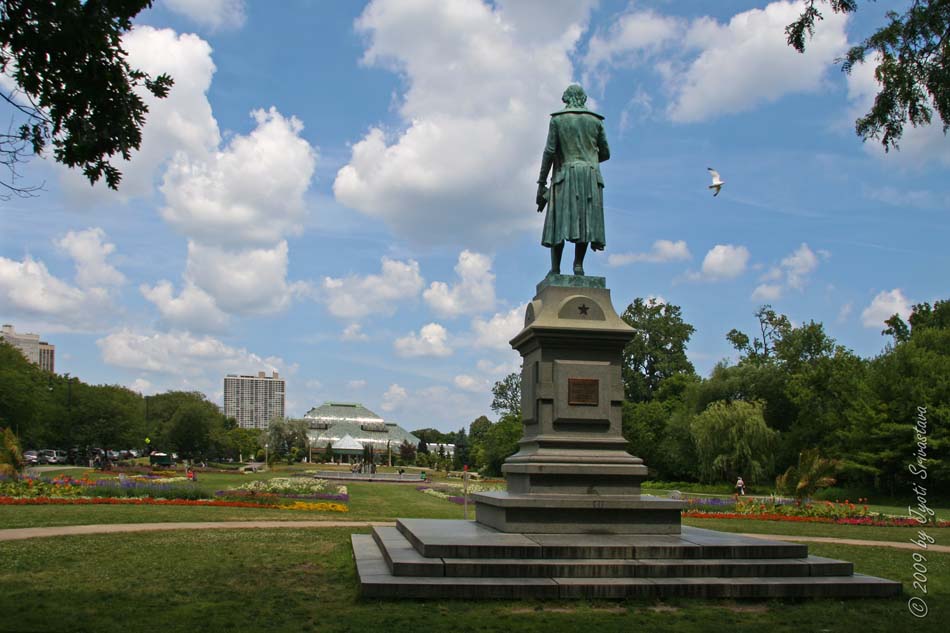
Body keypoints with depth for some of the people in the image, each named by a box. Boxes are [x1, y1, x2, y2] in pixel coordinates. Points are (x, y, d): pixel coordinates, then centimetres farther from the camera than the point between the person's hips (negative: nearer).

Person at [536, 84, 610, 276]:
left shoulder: (557, 119, 5)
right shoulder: (595, 120, 12)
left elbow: (549, 151, -3)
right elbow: (605, 153, 13)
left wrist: (541, 183, -1)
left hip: (565, 175, -2)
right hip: (590, 175, 2)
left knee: (559, 222, -4)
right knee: (585, 220, -1)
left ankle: (555, 269, -11)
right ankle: (578, 264, -14)